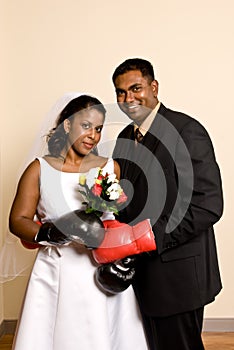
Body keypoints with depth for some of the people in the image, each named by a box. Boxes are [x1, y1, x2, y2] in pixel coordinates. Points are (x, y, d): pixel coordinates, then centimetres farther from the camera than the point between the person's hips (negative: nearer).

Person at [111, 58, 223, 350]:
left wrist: (151, 236, -25)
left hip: (177, 273, -7)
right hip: (141, 271, 8)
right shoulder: (125, 138, 10)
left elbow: (209, 205, -21)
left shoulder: (187, 131, -16)